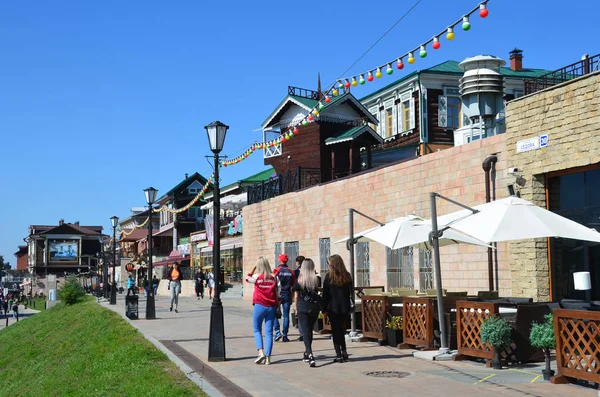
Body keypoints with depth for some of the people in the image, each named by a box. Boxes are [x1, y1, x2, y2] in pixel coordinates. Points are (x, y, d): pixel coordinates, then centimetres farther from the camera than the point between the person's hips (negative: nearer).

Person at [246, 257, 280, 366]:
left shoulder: (256, 276, -6)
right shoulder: (274, 277, 0)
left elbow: (247, 278, 15)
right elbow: (278, 291, 2)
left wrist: (253, 268, 15)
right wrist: (277, 304, 12)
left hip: (260, 305, -2)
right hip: (271, 307, 2)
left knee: (257, 330, 11)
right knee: (269, 332, 5)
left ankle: (261, 352, -8)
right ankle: (268, 357, 3)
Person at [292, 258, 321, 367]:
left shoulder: (299, 280, -6)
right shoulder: (316, 279, -2)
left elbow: (296, 296, -1)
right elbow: (317, 291, 8)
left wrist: (296, 308, 8)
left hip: (303, 307, -3)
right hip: (315, 307, 3)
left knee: (306, 331, -4)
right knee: (310, 330, 18)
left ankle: (310, 355, -19)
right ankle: (307, 353, 32)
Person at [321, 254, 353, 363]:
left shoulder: (329, 276, -8)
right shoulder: (347, 276, 3)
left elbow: (325, 294, -6)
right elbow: (351, 292, 7)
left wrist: (324, 309, -1)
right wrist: (350, 306, 13)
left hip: (333, 308, -4)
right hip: (345, 308, 4)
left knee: (335, 331, 3)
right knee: (341, 330, 18)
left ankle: (339, 355, 1)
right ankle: (344, 352, 13)